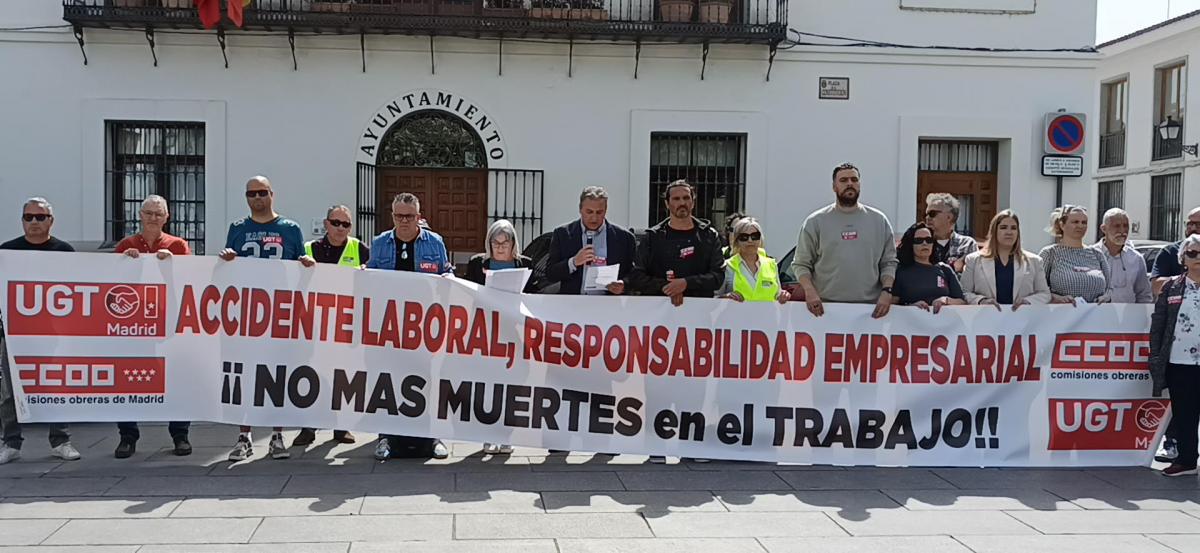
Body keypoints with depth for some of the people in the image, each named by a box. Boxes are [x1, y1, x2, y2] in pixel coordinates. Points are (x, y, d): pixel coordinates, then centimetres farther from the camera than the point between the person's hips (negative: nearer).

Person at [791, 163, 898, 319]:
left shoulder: (879, 220, 10)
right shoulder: (815, 222, 4)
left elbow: (889, 262, 9)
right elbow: (801, 264, 3)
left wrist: (886, 291, -7)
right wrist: (810, 292, -13)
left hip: (870, 308, 2)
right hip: (825, 307, -1)